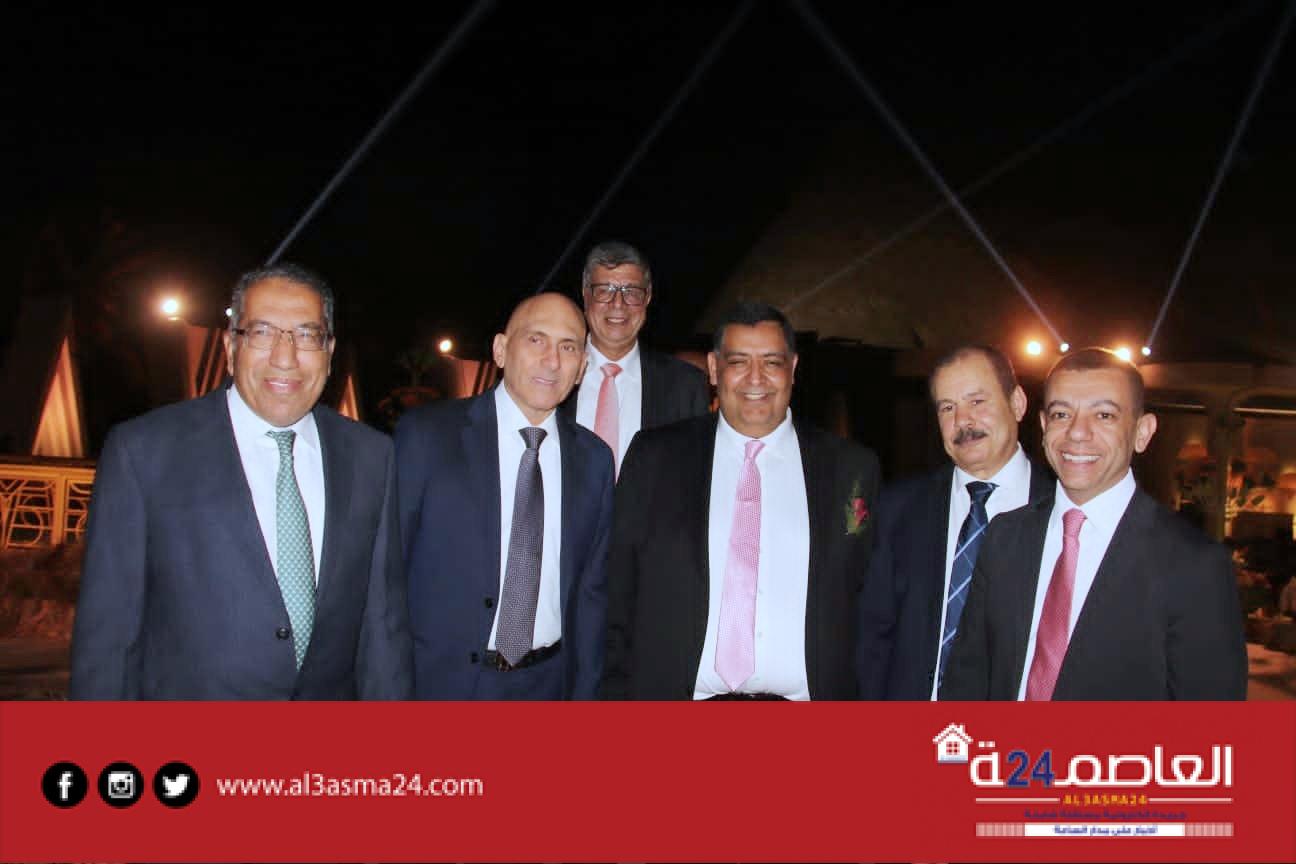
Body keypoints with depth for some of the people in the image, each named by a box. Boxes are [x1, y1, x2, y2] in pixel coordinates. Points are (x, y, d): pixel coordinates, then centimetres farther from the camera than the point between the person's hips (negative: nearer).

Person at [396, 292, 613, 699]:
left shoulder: (595, 459, 1)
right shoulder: (425, 434, -10)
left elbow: (590, 590, 5)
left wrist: (583, 691, 2)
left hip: (548, 684, 3)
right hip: (441, 680, -3)